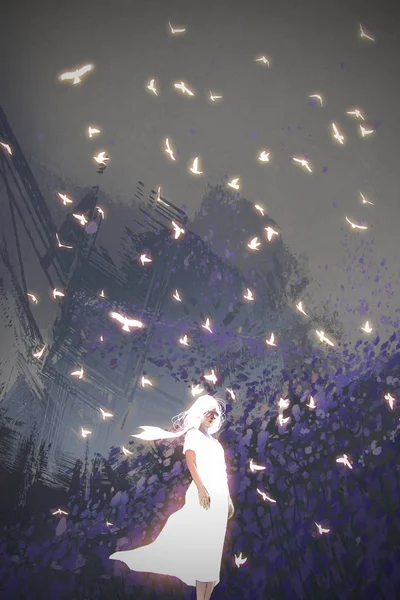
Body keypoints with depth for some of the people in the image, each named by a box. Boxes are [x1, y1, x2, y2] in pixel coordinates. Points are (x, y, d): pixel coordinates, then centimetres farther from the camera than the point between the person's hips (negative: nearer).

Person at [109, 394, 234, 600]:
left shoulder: (216, 443, 25)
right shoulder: (193, 434, 3)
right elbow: (190, 461, -13)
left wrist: (229, 499, 17)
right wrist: (201, 487, -25)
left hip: (219, 497, 7)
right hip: (203, 493, -7)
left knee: (214, 549, 4)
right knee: (203, 547, -12)